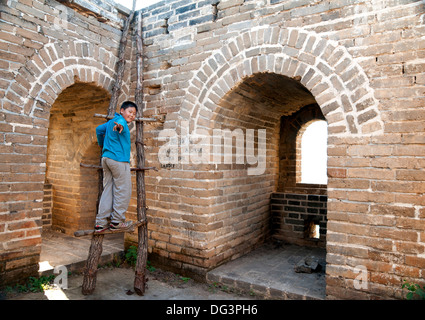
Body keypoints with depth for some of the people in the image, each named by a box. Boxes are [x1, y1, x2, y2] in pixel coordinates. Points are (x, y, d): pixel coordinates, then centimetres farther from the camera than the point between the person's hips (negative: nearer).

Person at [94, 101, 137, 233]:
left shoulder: (111, 122, 24)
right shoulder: (120, 120, -5)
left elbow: (99, 129, 39)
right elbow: (120, 123, -30)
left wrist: (101, 143, 53)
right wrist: (119, 126, -53)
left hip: (106, 158, 10)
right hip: (118, 159, -9)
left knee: (108, 190, 10)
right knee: (123, 191, -1)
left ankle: (100, 223, 11)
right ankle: (117, 221, 4)